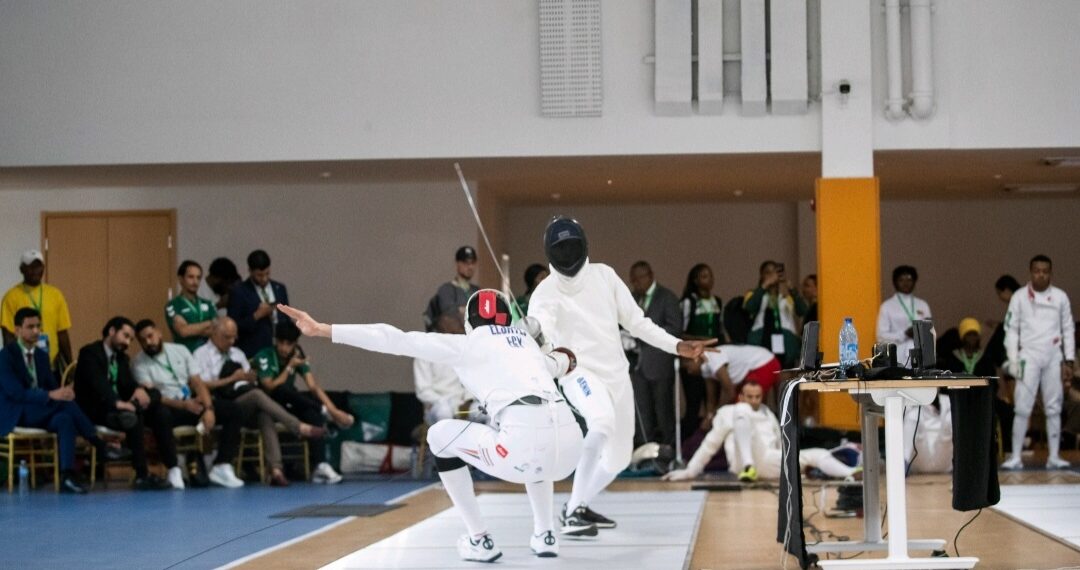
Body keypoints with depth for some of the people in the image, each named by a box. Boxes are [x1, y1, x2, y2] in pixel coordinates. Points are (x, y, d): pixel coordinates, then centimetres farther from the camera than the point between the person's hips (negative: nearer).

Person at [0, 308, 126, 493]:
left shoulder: (42, 355, 13)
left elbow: (52, 387, 9)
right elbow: (16, 393, -22)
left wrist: (62, 393, -18)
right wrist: (50, 395, -35)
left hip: (39, 411, 7)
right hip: (15, 414, -7)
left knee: (65, 419, -29)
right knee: (65, 403, -31)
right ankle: (99, 446, -26)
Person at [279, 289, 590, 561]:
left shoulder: (465, 344, 16)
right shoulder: (525, 341, 32)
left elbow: (396, 340, 9)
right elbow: (554, 364, 55)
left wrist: (323, 329, 9)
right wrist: (561, 359, 81)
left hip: (525, 442, -6)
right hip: (569, 443, 6)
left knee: (441, 436, 22)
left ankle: (480, 540, 21)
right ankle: (545, 535, 30)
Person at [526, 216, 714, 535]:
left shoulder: (604, 275, 1)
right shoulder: (546, 294, -12)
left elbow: (635, 321, 6)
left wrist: (677, 346, -2)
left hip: (617, 375, 6)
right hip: (580, 373, -6)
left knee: (618, 458, 12)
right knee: (602, 422, -37)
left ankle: (576, 506, 34)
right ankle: (574, 511, -29)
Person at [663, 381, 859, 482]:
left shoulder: (768, 414, 29)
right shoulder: (728, 412, 18)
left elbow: (780, 444, 29)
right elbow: (710, 445, 16)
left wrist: (796, 465, 16)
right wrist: (689, 471, 8)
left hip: (770, 462, 5)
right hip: (745, 461, -5)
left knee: (818, 454, -10)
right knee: (743, 410, -25)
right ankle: (749, 467, -44)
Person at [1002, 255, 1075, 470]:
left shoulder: (1060, 297, 5)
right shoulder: (1020, 297, 0)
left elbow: (1068, 330, 8)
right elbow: (1011, 329, 1)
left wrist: (1068, 361, 4)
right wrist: (1012, 360, -6)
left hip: (1053, 357, 2)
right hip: (1029, 356, -2)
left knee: (1054, 409, 5)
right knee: (1023, 408, -5)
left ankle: (1054, 457, 10)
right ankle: (1016, 457, -2)